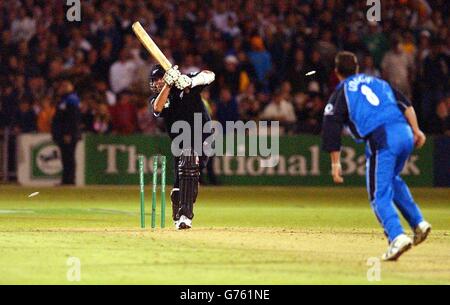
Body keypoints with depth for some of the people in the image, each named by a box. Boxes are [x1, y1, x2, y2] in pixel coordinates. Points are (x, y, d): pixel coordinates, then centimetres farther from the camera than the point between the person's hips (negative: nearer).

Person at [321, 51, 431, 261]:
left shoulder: (340, 93, 12)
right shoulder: (377, 82, 26)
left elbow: (332, 129, 2)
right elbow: (405, 104, 14)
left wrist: (335, 163, 3)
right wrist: (416, 131, 11)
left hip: (381, 139, -6)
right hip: (405, 133, 6)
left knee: (379, 194, -3)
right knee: (392, 179, 29)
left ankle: (397, 236, -24)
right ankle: (418, 223, 20)